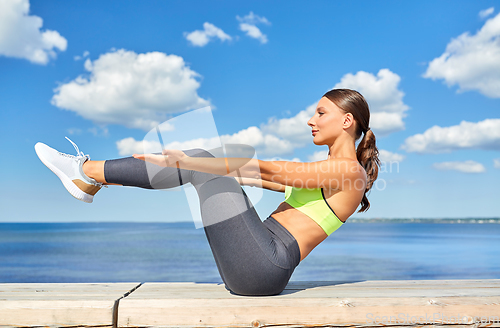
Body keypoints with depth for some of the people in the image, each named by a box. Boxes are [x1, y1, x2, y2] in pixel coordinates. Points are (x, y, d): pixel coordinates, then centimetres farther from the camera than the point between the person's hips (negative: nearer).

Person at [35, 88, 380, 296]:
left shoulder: (350, 170, -5)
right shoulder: (326, 171, 23)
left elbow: (267, 170, -13)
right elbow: (264, 177, 24)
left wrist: (185, 162, -15)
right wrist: (187, 162, 26)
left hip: (264, 266, -9)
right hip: (252, 271, 9)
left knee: (201, 162, -10)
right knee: (200, 161, 6)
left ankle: (88, 171, 1)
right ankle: (91, 180, 8)